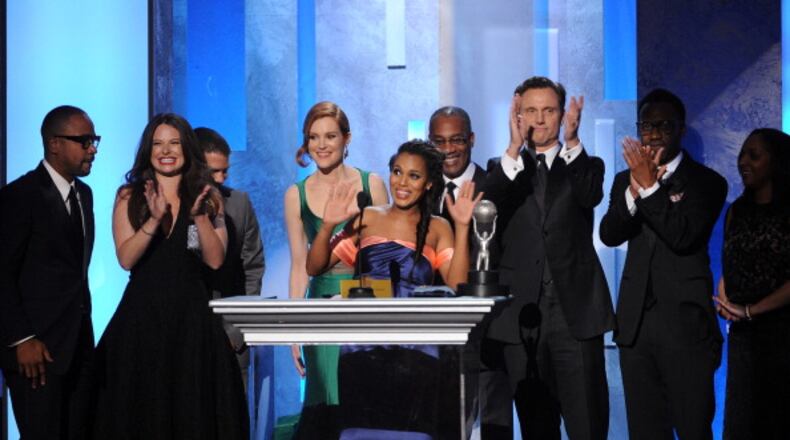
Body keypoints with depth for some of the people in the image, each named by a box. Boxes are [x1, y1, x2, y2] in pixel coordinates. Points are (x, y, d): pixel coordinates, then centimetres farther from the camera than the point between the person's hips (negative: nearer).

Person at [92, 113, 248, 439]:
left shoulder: (208, 198, 6)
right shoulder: (129, 196, 4)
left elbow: (215, 260, -2)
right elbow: (126, 259, -8)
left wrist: (200, 215, -14)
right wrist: (155, 219, -19)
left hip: (192, 315, 1)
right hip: (143, 313, -1)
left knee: (193, 407, 2)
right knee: (142, 408, 2)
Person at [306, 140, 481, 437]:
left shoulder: (437, 229, 6)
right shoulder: (367, 219, 8)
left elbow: (457, 284, -7)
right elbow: (315, 267, 5)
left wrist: (462, 227, -11)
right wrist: (328, 225, -10)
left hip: (415, 350, -1)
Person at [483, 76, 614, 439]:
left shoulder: (584, 166, 10)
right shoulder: (503, 170, 11)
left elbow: (591, 195, -13)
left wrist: (573, 142, -30)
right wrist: (514, 148, -23)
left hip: (576, 313, -1)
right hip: (521, 315, 1)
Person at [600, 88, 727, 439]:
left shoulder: (707, 182, -1)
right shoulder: (624, 180, 13)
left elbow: (684, 236, -16)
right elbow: (609, 235, -4)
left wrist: (649, 186, -17)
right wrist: (634, 188, -18)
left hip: (686, 322, -4)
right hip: (636, 322, 4)